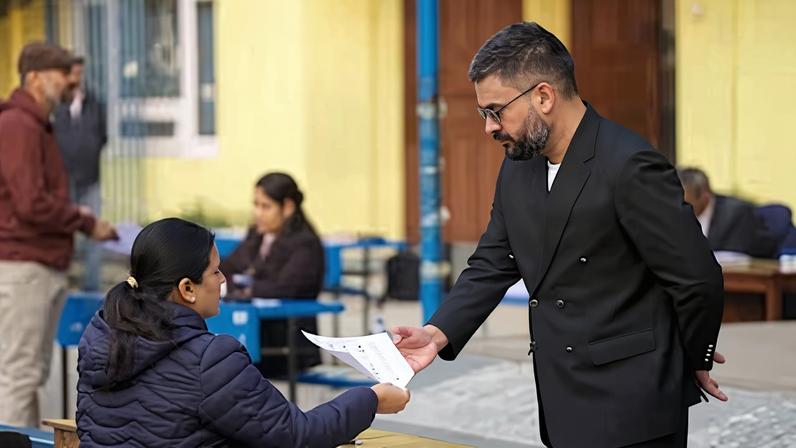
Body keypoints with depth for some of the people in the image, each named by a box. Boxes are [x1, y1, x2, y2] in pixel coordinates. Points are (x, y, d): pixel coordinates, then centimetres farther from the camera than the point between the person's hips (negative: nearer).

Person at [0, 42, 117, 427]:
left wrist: (74, 215, 6)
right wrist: (85, 223, -10)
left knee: (33, 372, 13)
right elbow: (31, 204, -20)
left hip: (46, 266, 10)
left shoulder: (36, 126, 18)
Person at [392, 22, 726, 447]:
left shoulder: (630, 168, -19)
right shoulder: (518, 167, 6)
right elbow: (491, 266, 11)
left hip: (629, 406, -8)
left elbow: (697, 277, -15)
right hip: (564, 402, 8)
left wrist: (695, 361, 0)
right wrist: (438, 333, -5)